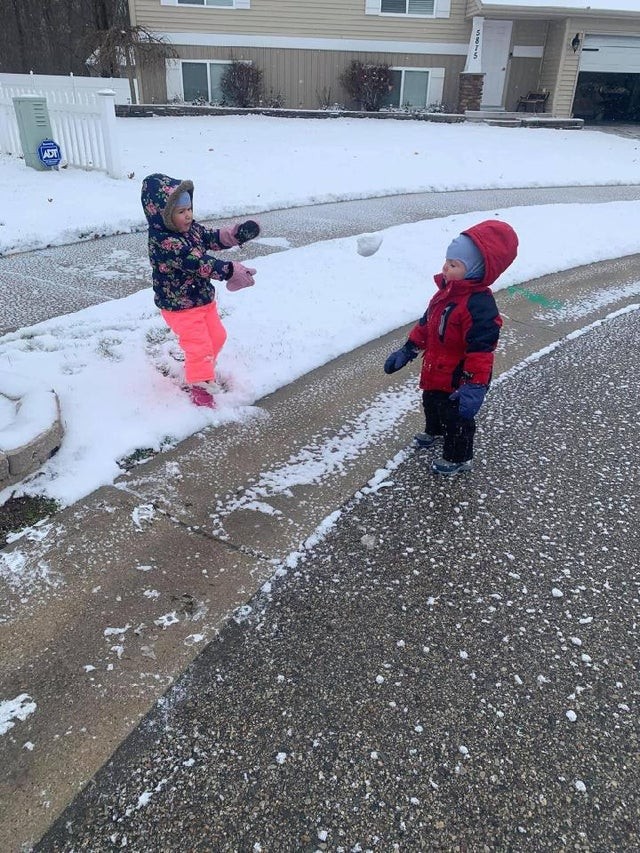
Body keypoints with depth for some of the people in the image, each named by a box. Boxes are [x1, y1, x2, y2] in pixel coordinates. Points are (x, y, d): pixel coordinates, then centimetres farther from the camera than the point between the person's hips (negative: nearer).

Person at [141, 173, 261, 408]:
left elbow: (212, 238, 9)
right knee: (199, 345, -3)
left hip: (204, 298, 9)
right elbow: (197, 263, -36)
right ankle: (199, 384, 19)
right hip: (179, 306, -9)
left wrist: (235, 234, -10)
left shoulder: (191, 228, -2)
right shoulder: (163, 242, -29)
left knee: (217, 336, 20)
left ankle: (200, 369, 44)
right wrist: (230, 271, -41)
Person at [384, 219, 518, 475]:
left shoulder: (479, 306, -31)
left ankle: (458, 458, 35)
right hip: (435, 374, 9)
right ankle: (434, 433, 61)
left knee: (456, 418, 12)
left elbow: (481, 350, -32)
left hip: (457, 381, -9)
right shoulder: (447, 290, -2)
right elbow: (426, 324, 10)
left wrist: (474, 387, -35)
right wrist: (408, 350, 13)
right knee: (431, 404, 32)